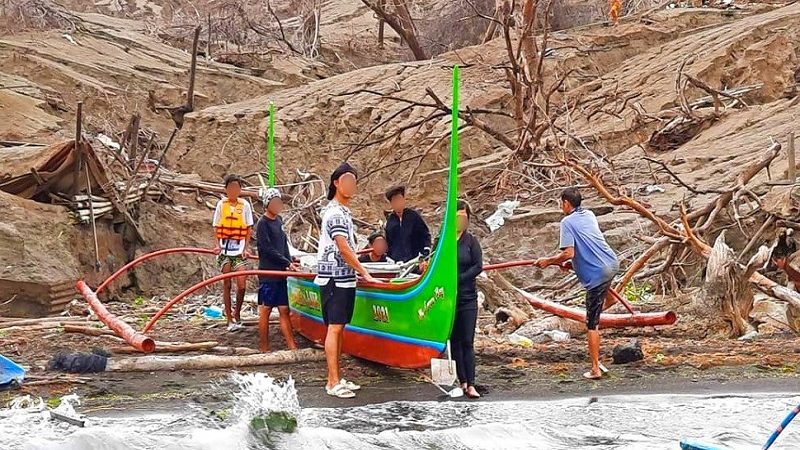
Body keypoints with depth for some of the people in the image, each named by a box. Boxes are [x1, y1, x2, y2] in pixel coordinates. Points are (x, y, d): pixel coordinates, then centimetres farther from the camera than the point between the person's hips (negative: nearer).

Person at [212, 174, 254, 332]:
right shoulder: (221, 204, 5)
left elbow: (249, 228, 6)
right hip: (225, 251, 0)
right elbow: (216, 228, 7)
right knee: (226, 285, 4)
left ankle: (237, 313, 15)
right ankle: (230, 319, 10)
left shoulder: (245, 205, 5)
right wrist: (217, 245, -6)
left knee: (242, 285, -9)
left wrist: (246, 247, -2)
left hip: (239, 251, 0)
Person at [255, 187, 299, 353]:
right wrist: (287, 263, -15)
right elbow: (268, 249, -15)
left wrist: (290, 263, 3)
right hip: (268, 273, -7)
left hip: (280, 273, 7)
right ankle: (264, 349, 4)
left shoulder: (279, 220, 14)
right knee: (265, 310, -1)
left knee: (284, 310, 6)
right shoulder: (262, 224, -9)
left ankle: (292, 347, 5)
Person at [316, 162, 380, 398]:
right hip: (334, 279, -10)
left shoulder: (342, 211, 18)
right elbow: (343, 248, -21)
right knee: (334, 328, -9)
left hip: (344, 278, 10)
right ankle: (333, 383, -10)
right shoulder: (335, 213, -14)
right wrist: (365, 273, -19)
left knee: (339, 328, 11)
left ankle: (336, 378, 15)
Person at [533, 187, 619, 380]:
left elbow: (569, 253, -17)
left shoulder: (568, 222, -9)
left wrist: (548, 261, -2)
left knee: (592, 324, -2)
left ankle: (595, 369, 0)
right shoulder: (589, 215, 15)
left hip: (597, 274, -8)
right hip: (612, 264, 8)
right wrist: (564, 261, 30)